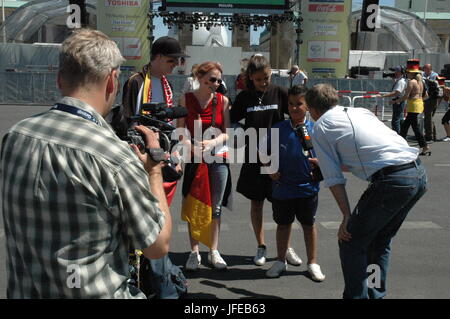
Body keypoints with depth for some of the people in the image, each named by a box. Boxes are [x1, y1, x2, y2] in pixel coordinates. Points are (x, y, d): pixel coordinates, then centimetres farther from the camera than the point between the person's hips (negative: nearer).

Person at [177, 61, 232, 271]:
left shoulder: (222, 100, 2)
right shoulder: (186, 99, -1)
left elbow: (227, 133, 1)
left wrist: (212, 142, -18)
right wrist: (191, 146, -20)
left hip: (218, 159, 1)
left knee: (215, 206, 8)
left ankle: (214, 251, 21)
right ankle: (194, 252, 17)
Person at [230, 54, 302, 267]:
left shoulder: (279, 93, 0)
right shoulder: (244, 98, 2)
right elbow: (230, 121, 5)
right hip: (254, 156, 1)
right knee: (256, 203, 8)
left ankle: (286, 247, 21)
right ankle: (261, 247, 24)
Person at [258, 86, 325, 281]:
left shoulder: (314, 130, -5)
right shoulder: (278, 129, -3)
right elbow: (265, 153, 7)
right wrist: (270, 170, -5)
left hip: (308, 187, -1)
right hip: (282, 187, 1)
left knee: (309, 225, 13)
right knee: (283, 224, 16)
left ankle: (313, 263, 29)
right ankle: (281, 261, 33)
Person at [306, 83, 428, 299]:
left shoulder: (320, 127, 5)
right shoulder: (361, 112, 24)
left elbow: (334, 179, 0)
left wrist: (347, 216, 5)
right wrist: (324, 163, 44)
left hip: (392, 181, -8)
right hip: (419, 174, 8)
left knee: (351, 242, 8)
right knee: (381, 240, 24)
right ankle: (376, 294, 34)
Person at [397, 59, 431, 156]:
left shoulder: (411, 82, -14)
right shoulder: (420, 81, 13)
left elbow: (406, 96, -18)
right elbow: (425, 95, 15)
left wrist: (397, 101, -6)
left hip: (413, 106, -10)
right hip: (420, 104, 10)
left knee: (415, 127, -5)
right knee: (404, 126, 15)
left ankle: (426, 148, -2)